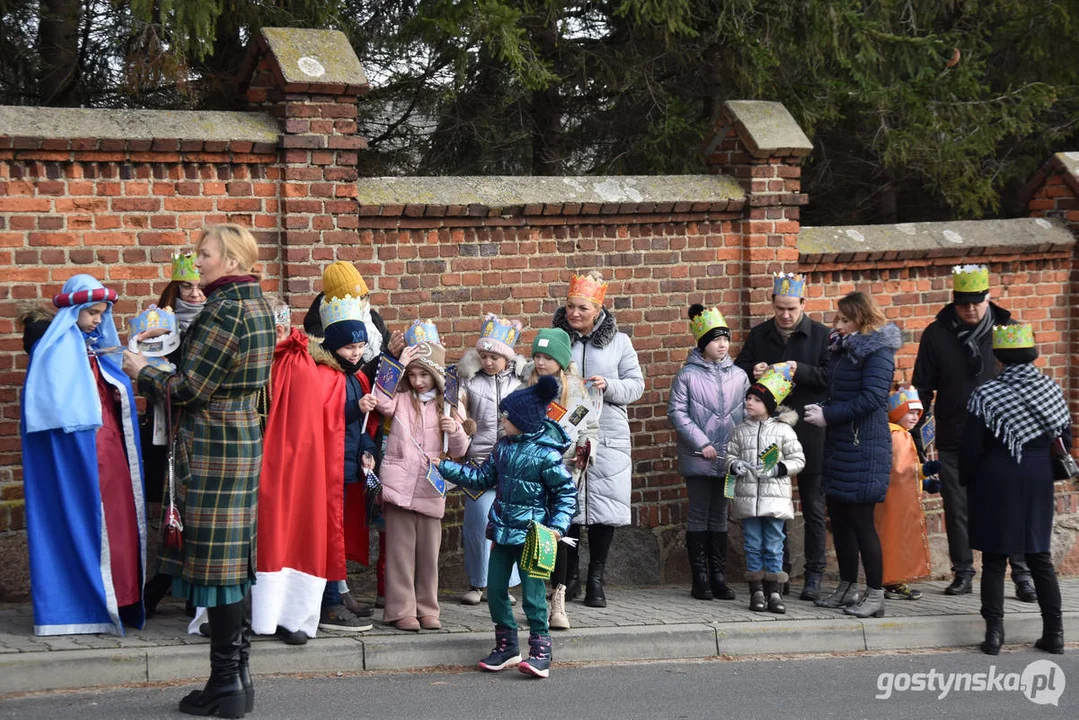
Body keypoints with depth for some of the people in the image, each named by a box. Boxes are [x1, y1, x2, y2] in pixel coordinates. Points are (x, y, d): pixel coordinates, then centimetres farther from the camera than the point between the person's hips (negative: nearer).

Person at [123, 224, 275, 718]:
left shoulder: (223, 312, -17)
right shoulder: (256, 307, 12)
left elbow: (187, 390, -16)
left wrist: (141, 370, 0)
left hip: (213, 444, -10)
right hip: (244, 437, 10)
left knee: (214, 562, -4)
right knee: (235, 560, 12)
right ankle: (238, 676, 17)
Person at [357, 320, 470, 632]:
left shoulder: (446, 407, 12)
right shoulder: (401, 399, 7)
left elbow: (459, 451, 13)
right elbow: (382, 399, -15)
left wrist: (455, 430, -6)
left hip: (430, 488, 2)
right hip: (400, 483, -2)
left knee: (429, 549, 5)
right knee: (401, 548, -1)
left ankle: (427, 608, 16)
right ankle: (401, 610, 4)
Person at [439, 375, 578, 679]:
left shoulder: (545, 454, -14)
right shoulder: (503, 446, 7)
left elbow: (567, 492, -9)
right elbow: (483, 477, 17)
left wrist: (557, 526, -19)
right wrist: (445, 468, 14)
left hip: (532, 536, -7)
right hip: (502, 530, 7)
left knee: (533, 594, -5)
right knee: (495, 589, 9)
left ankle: (540, 651, 5)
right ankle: (506, 646, 22)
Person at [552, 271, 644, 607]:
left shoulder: (618, 342, 8)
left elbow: (636, 384, 6)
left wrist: (609, 386, -12)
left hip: (607, 437, 0)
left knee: (604, 507, -1)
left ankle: (596, 579, 10)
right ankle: (570, 576, 16)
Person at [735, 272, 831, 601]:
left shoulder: (821, 335, 0)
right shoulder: (759, 335, 9)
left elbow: (832, 376, -7)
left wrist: (800, 371, -19)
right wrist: (753, 372, -7)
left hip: (809, 433, -3)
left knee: (813, 506, 3)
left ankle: (814, 575, 9)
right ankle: (779, 571, 17)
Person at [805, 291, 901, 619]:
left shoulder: (877, 351, -11)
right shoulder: (843, 348, 15)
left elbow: (872, 398, -20)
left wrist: (828, 415, -17)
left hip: (865, 446, -9)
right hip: (839, 444, 9)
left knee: (860, 519, -6)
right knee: (839, 517, 11)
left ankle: (875, 596, 1)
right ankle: (847, 589, 22)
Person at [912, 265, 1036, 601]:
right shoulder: (937, 334, 1)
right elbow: (922, 387, 6)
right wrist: (918, 431, 2)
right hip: (953, 441, 1)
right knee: (957, 510, 8)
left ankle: (1023, 575, 4)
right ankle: (963, 573, 19)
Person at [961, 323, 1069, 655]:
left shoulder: (986, 395, -13)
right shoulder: (1052, 391, -1)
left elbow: (971, 448, -11)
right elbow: (1065, 442, 5)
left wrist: (965, 480, 5)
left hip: (994, 486, -3)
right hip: (1038, 485, 3)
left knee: (994, 559, 4)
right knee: (1040, 557, 11)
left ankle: (994, 631, 1)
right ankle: (1054, 632, 11)